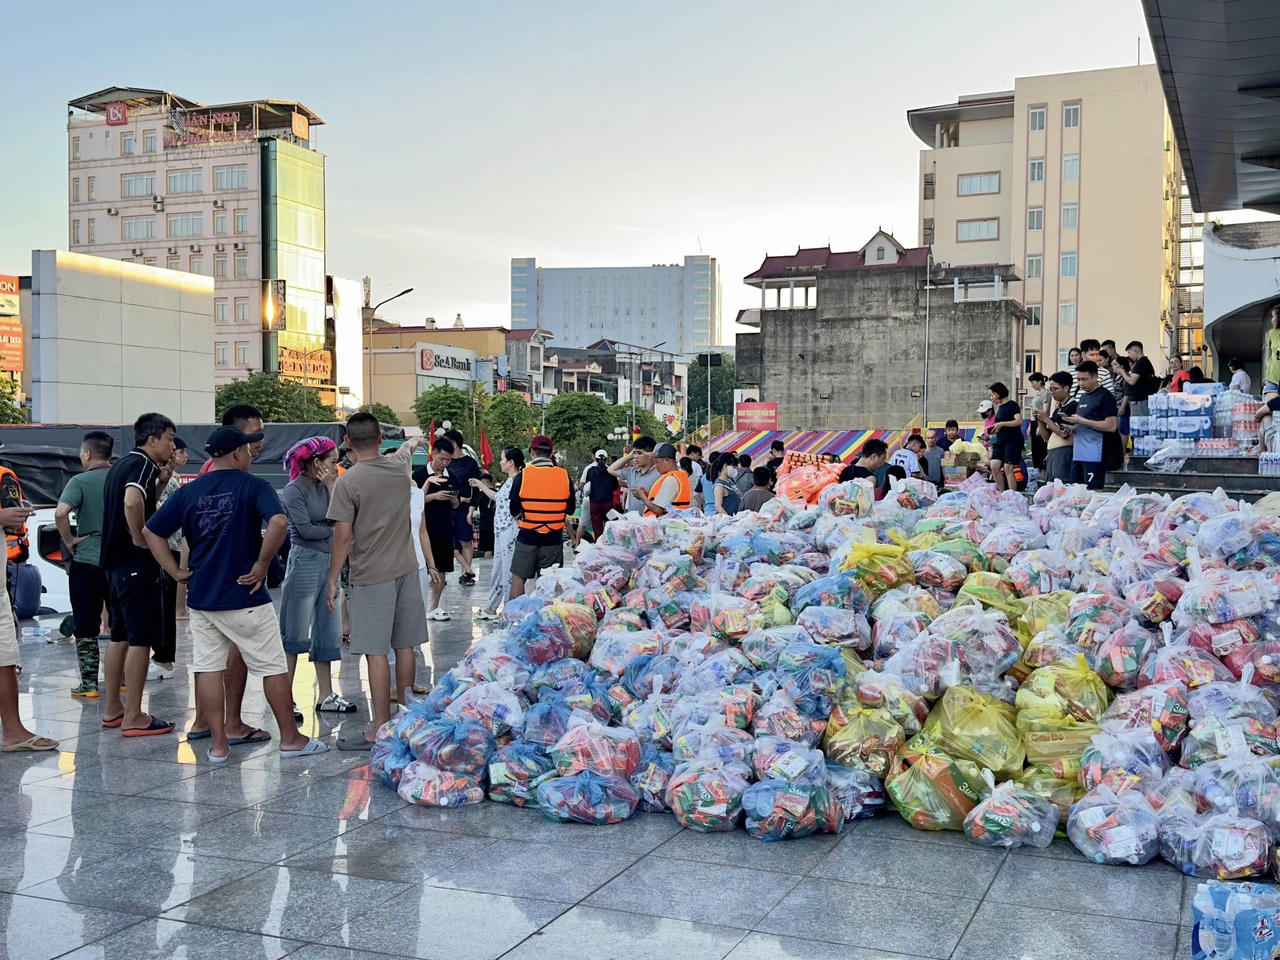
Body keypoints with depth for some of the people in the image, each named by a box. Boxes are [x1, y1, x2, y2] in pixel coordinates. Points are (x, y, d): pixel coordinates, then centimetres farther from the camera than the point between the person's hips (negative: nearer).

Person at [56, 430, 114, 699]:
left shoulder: (80, 482, -10)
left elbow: (61, 513, -25)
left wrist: (69, 540, -11)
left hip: (86, 562, -4)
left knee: (86, 627, 6)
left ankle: (89, 684, 8)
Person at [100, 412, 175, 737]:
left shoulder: (120, 465, 17)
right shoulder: (143, 464, -13)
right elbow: (132, 503, -32)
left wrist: (164, 478, 14)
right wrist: (140, 539, -21)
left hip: (115, 560, 10)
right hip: (137, 563, -10)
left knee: (120, 636, 16)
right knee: (141, 639, -6)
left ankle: (113, 709, 23)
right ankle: (133, 717, -3)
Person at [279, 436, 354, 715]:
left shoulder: (324, 486, 12)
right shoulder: (295, 489, -9)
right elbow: (305, 529, -17)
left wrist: (331, 488, -2)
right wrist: (333, 531, -4)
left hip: (329, 562, 7)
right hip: (305, 562, -7)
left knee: (328, 631, 9)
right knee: (296, 633, -2)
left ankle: (325, 696, 15)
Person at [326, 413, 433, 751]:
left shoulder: (347, 482, -13)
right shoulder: (399, 466, 3)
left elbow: (343, 535, -13)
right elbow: (405, 451, 30)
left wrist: (333, 579, -3)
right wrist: (413, 442, 53)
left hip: (371, 577, -6)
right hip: (406, 569, 6)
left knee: (376, 652, -5)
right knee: (404, 646, 13)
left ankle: (380, 729, -4)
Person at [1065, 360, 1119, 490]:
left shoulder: (1105, 396, -7)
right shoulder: (1082, 397, 19)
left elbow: (1111, 426, -15)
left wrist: (1081, 421, -16)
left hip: (1095, 454, -8)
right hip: (1078, 454, 8)